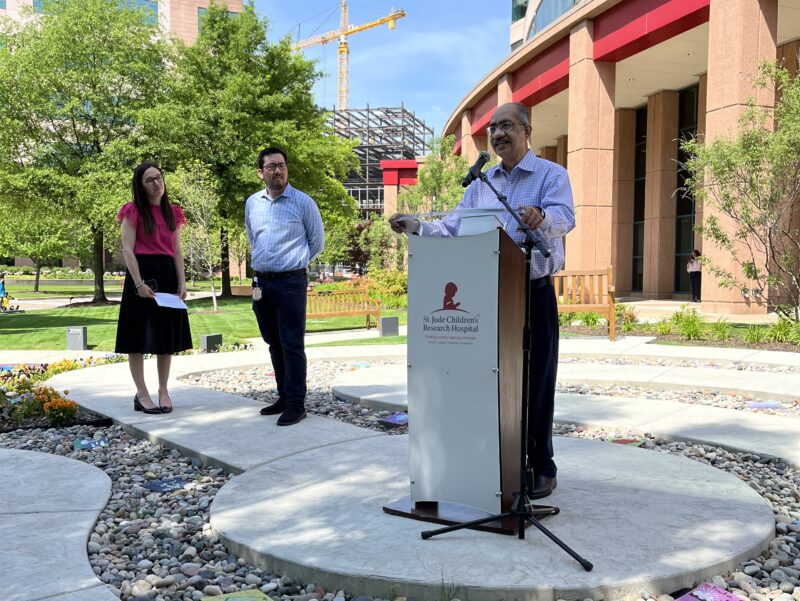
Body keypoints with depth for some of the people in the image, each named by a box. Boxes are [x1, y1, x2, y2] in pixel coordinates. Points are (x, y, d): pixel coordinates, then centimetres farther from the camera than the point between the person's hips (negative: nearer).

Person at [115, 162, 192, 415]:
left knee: (167, 335, 8)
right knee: (139, 336, -1)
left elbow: (177, 251, 12)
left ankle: (163, 391, 18)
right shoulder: (133, 211, -3)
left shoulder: (173, 212, 12)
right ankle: (141, 394, 6)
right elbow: (127, 250, -8)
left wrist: (182, 282, 2)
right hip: (142, 273, -5)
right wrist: (139, 283, -17)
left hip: (168, 275, 5)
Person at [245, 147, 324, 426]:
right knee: (274, 344, 12)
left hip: (291, 282, -5)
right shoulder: (252, 203, 10)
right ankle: (284, 396, 24)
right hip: (261, 282, 5)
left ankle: (296, 404, -2)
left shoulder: (303, 202, -3)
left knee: (292, 345, -7)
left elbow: (317, 242, 6)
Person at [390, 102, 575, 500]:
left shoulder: (551, 175, -3)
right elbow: (454, 227, 9)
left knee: (535, 381, 2)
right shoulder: (481, 182, 14)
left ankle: (540, 468, 15)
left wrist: (541, 218, -45)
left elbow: (564, 218, -22)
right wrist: (417, 227, -9)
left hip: (534, 293, -5)